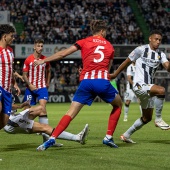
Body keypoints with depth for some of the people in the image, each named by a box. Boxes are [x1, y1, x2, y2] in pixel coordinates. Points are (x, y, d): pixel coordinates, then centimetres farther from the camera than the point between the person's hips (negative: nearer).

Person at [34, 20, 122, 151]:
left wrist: (43, 61, 16)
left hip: (86, 81, 0)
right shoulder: (109, 46, 19)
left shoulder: (84, 42, 14)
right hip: (103, 81, 0)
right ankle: (108, 137, 19)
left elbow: (63, 54, 10)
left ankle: (52, 139, -14)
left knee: (71, 113, 2)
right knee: (118, 104, 26)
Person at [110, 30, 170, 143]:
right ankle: (159, 119, -21)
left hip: (148, 88, 8)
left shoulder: (161, 55, 9)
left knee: (147, 118, 14)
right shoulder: (141, 50, -6)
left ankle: (126, 135, 28)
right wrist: (115, 74, 9)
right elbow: (127, 62, 3)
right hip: (139, 85, -7)